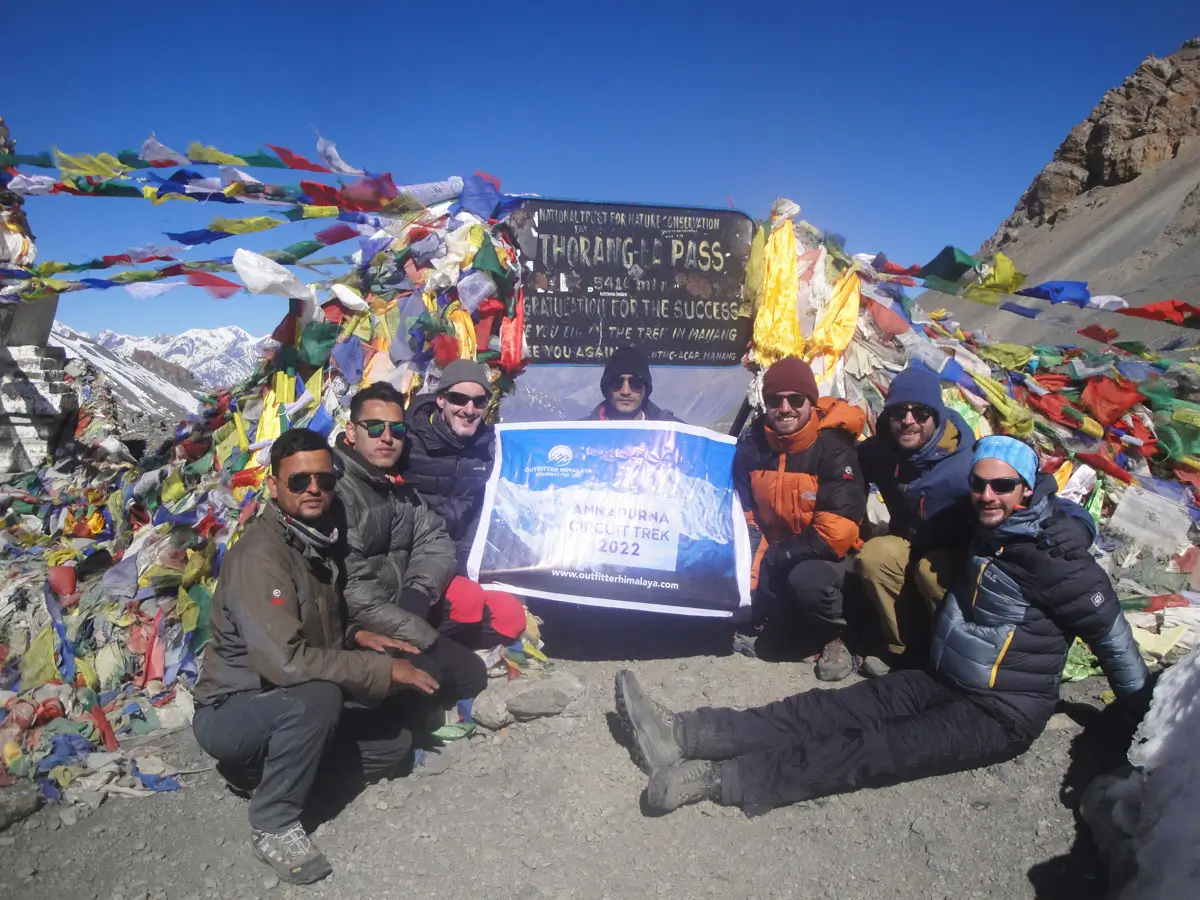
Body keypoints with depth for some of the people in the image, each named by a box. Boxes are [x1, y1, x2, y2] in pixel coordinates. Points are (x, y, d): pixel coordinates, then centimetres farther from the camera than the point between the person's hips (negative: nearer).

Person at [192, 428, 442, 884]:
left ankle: (262, 766, 11)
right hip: (232, 713, -8)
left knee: (392, 745, -1)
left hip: (294, 709, 8)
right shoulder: (260, 556, -25)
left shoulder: (317, 540, 2)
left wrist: (356, 636, -3)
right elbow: (284, 661, -34)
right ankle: (273, 824, -14)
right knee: (317, 696, -36)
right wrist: (383, 669, -27)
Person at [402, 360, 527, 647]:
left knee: (512, 616, -8)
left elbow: (483, 511, 8)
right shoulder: (409, 438, -14)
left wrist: (462, 564, 0)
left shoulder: (487, 444, 2)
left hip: (454, 561, 6)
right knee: (468, 600, -27)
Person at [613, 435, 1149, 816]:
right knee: (830, 709, -12)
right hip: (942, 681, 7)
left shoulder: (1056, 558, -14)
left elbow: (1112, 637, -7)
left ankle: (716, 779, -38)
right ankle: (680, 735, -25)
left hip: (1004, 713, -6)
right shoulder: (975, 529, 6)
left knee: (878, 751, -24)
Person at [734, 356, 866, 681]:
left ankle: (834, 637, -4)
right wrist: (750, 574, -12)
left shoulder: (834, 449, -22)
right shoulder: (751, 444, -7)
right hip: (773, 554, 5)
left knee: (807, 579, -35)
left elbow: (836, 533, -27)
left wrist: (775, 556, -20)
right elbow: (744, 515, -1)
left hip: (825, 553, -5)